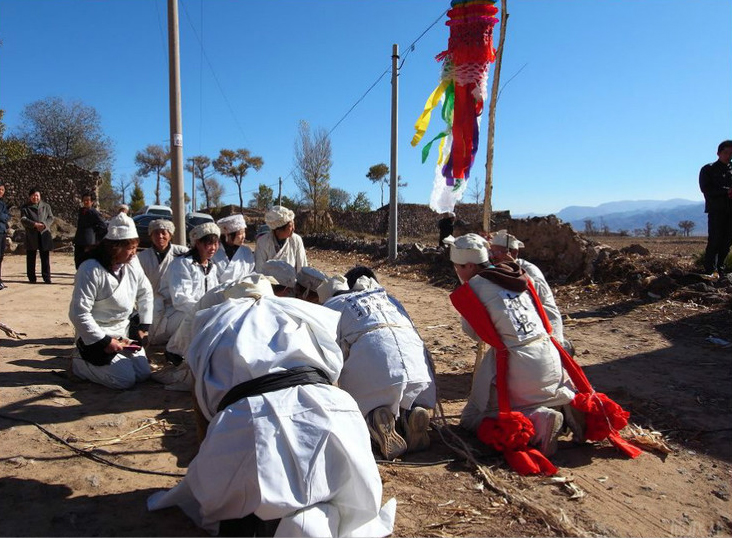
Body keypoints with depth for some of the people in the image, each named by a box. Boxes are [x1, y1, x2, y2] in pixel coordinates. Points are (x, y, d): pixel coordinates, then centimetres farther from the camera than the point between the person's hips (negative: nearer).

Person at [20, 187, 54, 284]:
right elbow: (23, 219, -4)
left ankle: (47, 277, 3)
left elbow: (51, 218, 6)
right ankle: (31, 278, 13)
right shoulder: (25, 207, 7)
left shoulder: (46, 206, 13)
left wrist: (44, 224, -14)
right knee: (31, 258, 5)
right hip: (31, 236, 0)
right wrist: (35, 224, -19)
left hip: (44, 234, 1)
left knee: (46, 257, -1)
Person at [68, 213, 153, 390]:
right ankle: (79, 362, 9)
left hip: (124, 333, 7)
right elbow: (78, 313, -22)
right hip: (97, 336, -7)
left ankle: (99, 359, 21)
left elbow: (146, 293, 16)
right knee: (125, 379, -14)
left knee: (143, 373, 1)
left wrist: (143, 326, 9)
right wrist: (104, 342, -20)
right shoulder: (90, 269, -20)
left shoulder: (131, 268, 0)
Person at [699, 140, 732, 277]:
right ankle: (710, 271, -10)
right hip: (716, 210, -5)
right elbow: (706, 189, -6)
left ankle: (720, 269, 10)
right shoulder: (708, 169, 7)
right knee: (715, 241, -10)